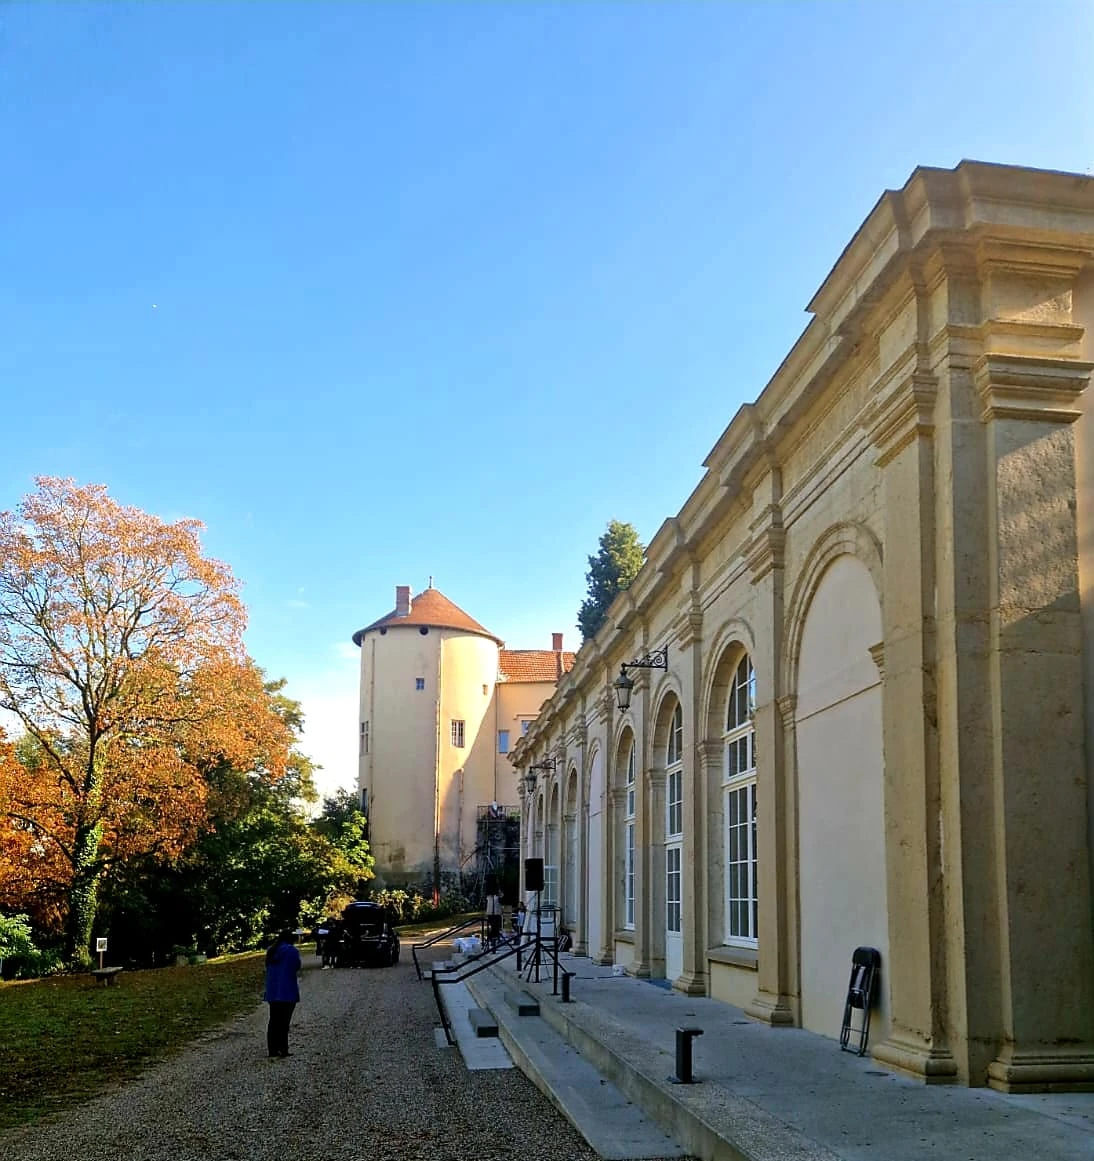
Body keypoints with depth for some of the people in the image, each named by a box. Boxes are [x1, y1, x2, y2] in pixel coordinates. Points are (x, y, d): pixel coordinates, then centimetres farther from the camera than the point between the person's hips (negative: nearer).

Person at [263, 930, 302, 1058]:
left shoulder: (271, 950, 14)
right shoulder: (291, 950, -9)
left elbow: (268, 968, 17)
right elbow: (296, 966, -5)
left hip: (272, 991, 6)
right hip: (287, 992, -6)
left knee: (274, 1021, 12)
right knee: (283, 1022, -5)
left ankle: (272, 1050, 12)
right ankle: (283, 1050, -5)